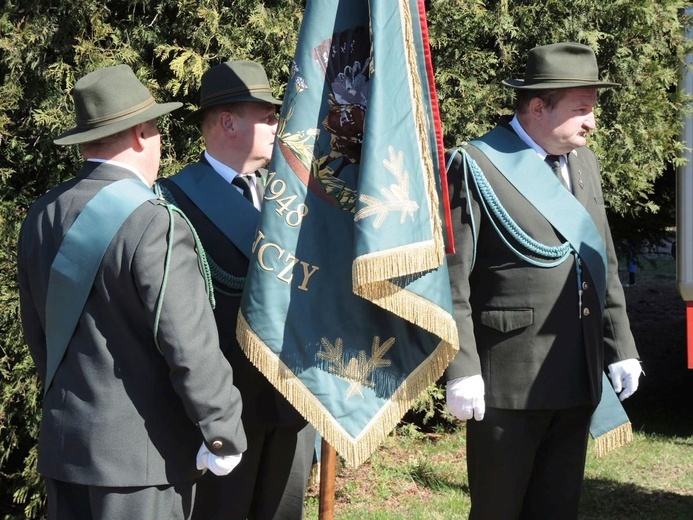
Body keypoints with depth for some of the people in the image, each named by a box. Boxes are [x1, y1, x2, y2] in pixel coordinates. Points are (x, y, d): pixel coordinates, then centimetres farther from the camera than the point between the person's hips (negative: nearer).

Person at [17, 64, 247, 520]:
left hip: (64, 439, 7)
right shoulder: (154, 226, -18)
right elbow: (191, 348, -19)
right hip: (142, 450, -7)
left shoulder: (42, 216, 5)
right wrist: (225, 434, -9)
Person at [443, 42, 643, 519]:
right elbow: (452, 281, -12)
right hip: (508, 379, -6)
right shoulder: (478, 166, -9)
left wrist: (621, 348, 12)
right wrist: (462, 371, -16)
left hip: (579, 379, 7)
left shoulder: (583, 162, 13)